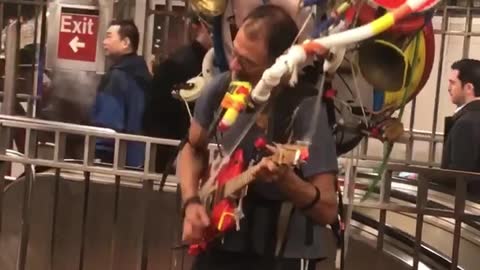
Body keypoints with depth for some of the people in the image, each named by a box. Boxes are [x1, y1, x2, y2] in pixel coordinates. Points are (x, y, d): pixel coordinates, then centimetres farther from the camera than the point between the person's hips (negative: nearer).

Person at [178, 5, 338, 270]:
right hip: (220, 246, 5)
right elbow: (193, 149, 11)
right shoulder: (220, 88, -7)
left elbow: (327, 210, -19)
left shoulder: (305, 109, -21)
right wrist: (191, 202, -5)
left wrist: (285, 179, -36)